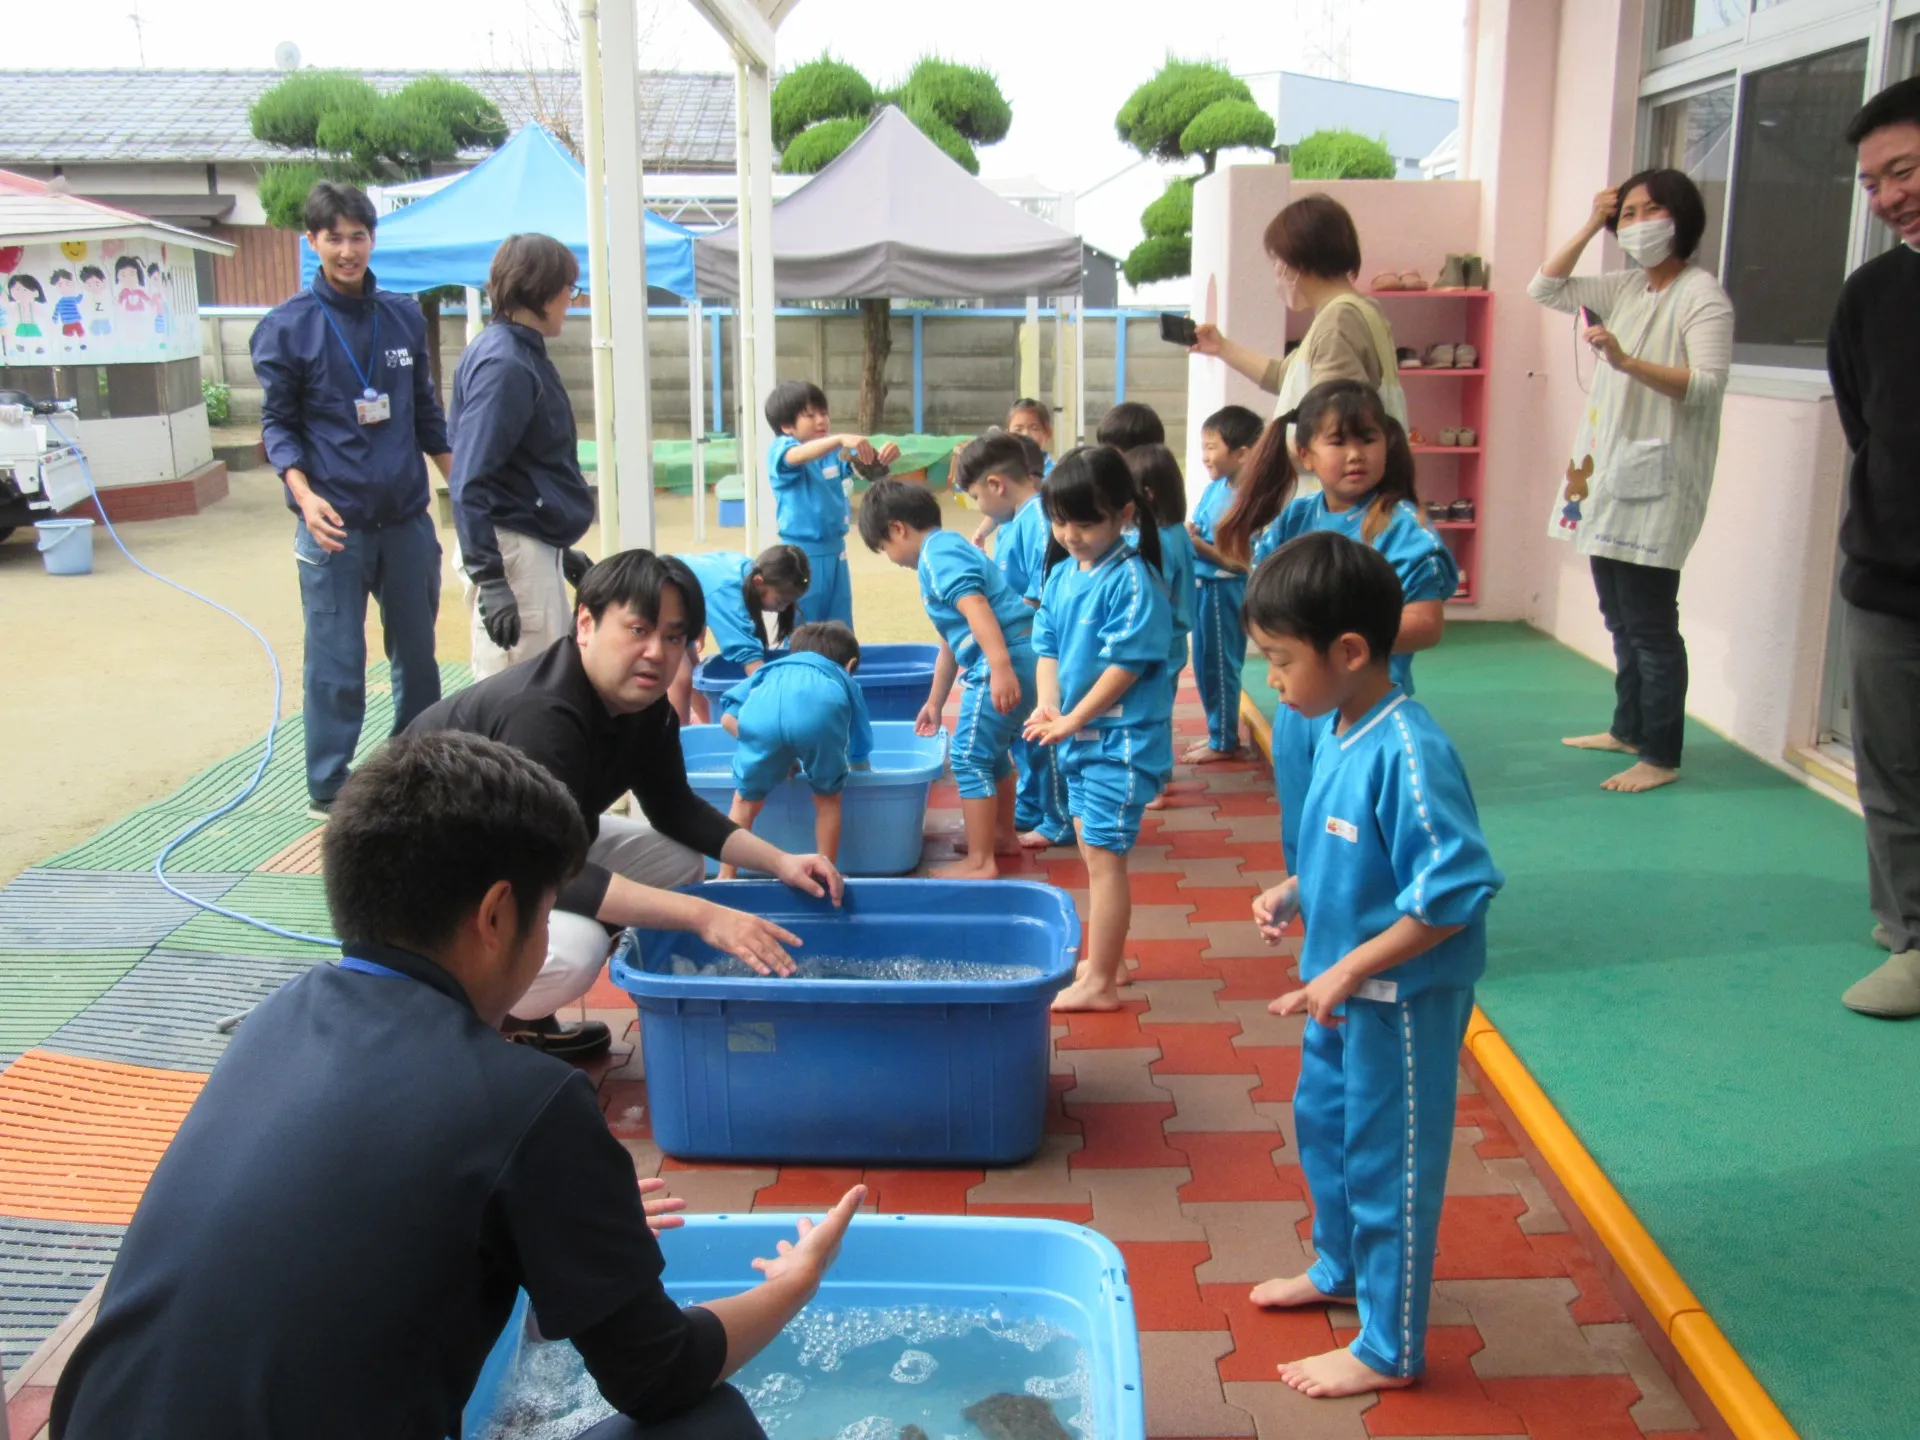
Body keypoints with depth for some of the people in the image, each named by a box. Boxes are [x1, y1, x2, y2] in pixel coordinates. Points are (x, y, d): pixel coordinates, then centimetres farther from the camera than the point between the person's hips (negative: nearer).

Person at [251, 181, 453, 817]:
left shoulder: (404, 316, 9)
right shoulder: (286, 326, -2)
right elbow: (277, 424, -1)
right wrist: (303, 494, -16)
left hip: (407, 518, 4)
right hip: (335, 524, -4)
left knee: (417, 653, 13)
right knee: (335, 663, 0)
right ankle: (328, 791, 13)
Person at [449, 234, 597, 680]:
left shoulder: (523, 354, 13)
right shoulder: (504, 364, -16)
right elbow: (469, 480, -22)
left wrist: (559, 549, 26)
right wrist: (488, 578, -26)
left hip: (537, 546, 10)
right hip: (513, 551, -10)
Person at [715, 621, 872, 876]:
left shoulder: (770, 669, 45)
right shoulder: (844, 682, 44)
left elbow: (728, 717, 30)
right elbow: (860, 753, 51)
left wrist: (774, 756, 37)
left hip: (761, 716, 1)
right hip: (821, 714, -1)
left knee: (747, 800, 24)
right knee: (828, 799, 25)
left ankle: (725, 879, 29)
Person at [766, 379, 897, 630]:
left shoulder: (834, 450, 5)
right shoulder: (780, 449, -10)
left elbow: (867, 463, -5)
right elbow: (799, 456, -32)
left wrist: (882, 456, -30)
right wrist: (840, 439, -47)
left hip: (835, 551, 6)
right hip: (802, 555, -5)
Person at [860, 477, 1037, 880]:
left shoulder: (937, 553, -8)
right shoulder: (948, 550, 24)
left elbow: (977, 608, -25)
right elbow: (951, 642, 29)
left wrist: (1000, 667, -35)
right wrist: (935, 702, 34)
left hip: (1005, 661, -10)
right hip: (1021, 658, 10)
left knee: (969, 757, -4)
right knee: (991, 751, 25)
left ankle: (979, 862, 0)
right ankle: (1003, 835, 38)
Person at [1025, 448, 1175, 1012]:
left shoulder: (1133, 580, -17)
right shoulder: (1061, 574, 7)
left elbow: (1127, 664, -20)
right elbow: (1047, 645, 9)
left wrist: (1071, 721, -18)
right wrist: (1047, 705, -8)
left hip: (1120, 739, -8)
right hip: (1077, 736, 8)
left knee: (1104, 858, -4)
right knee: (1094, 854, 17)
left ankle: (1099, 984, 4)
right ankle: (1099, 962, 30)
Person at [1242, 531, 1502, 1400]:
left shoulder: (1407, 754, -29)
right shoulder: (1337, 731, -1)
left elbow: (1457, 889, -29)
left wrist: (1352, 970, -27)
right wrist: (1294, 893, 0)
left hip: (1401, 1001, -9)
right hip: (1342, 988, 10)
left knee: (1387, 1164, 7)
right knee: (1323, 1124, 26)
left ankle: (1388, 1351, 26)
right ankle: (1339, 1269, 51)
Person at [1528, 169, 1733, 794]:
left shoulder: (1702, 296, -9)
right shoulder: (1626, 287, 14)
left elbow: (1708, 383, -20)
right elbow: (1545, 289, 17)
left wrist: (1627, 361, -32)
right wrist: (1589, 226, 8)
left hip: (1658, 483, -8)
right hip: (1609, 474, 8)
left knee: (1650, 623, -7)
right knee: (1620, 618, 15)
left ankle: (1661, 757, -1)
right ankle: (1628, 729, 28)